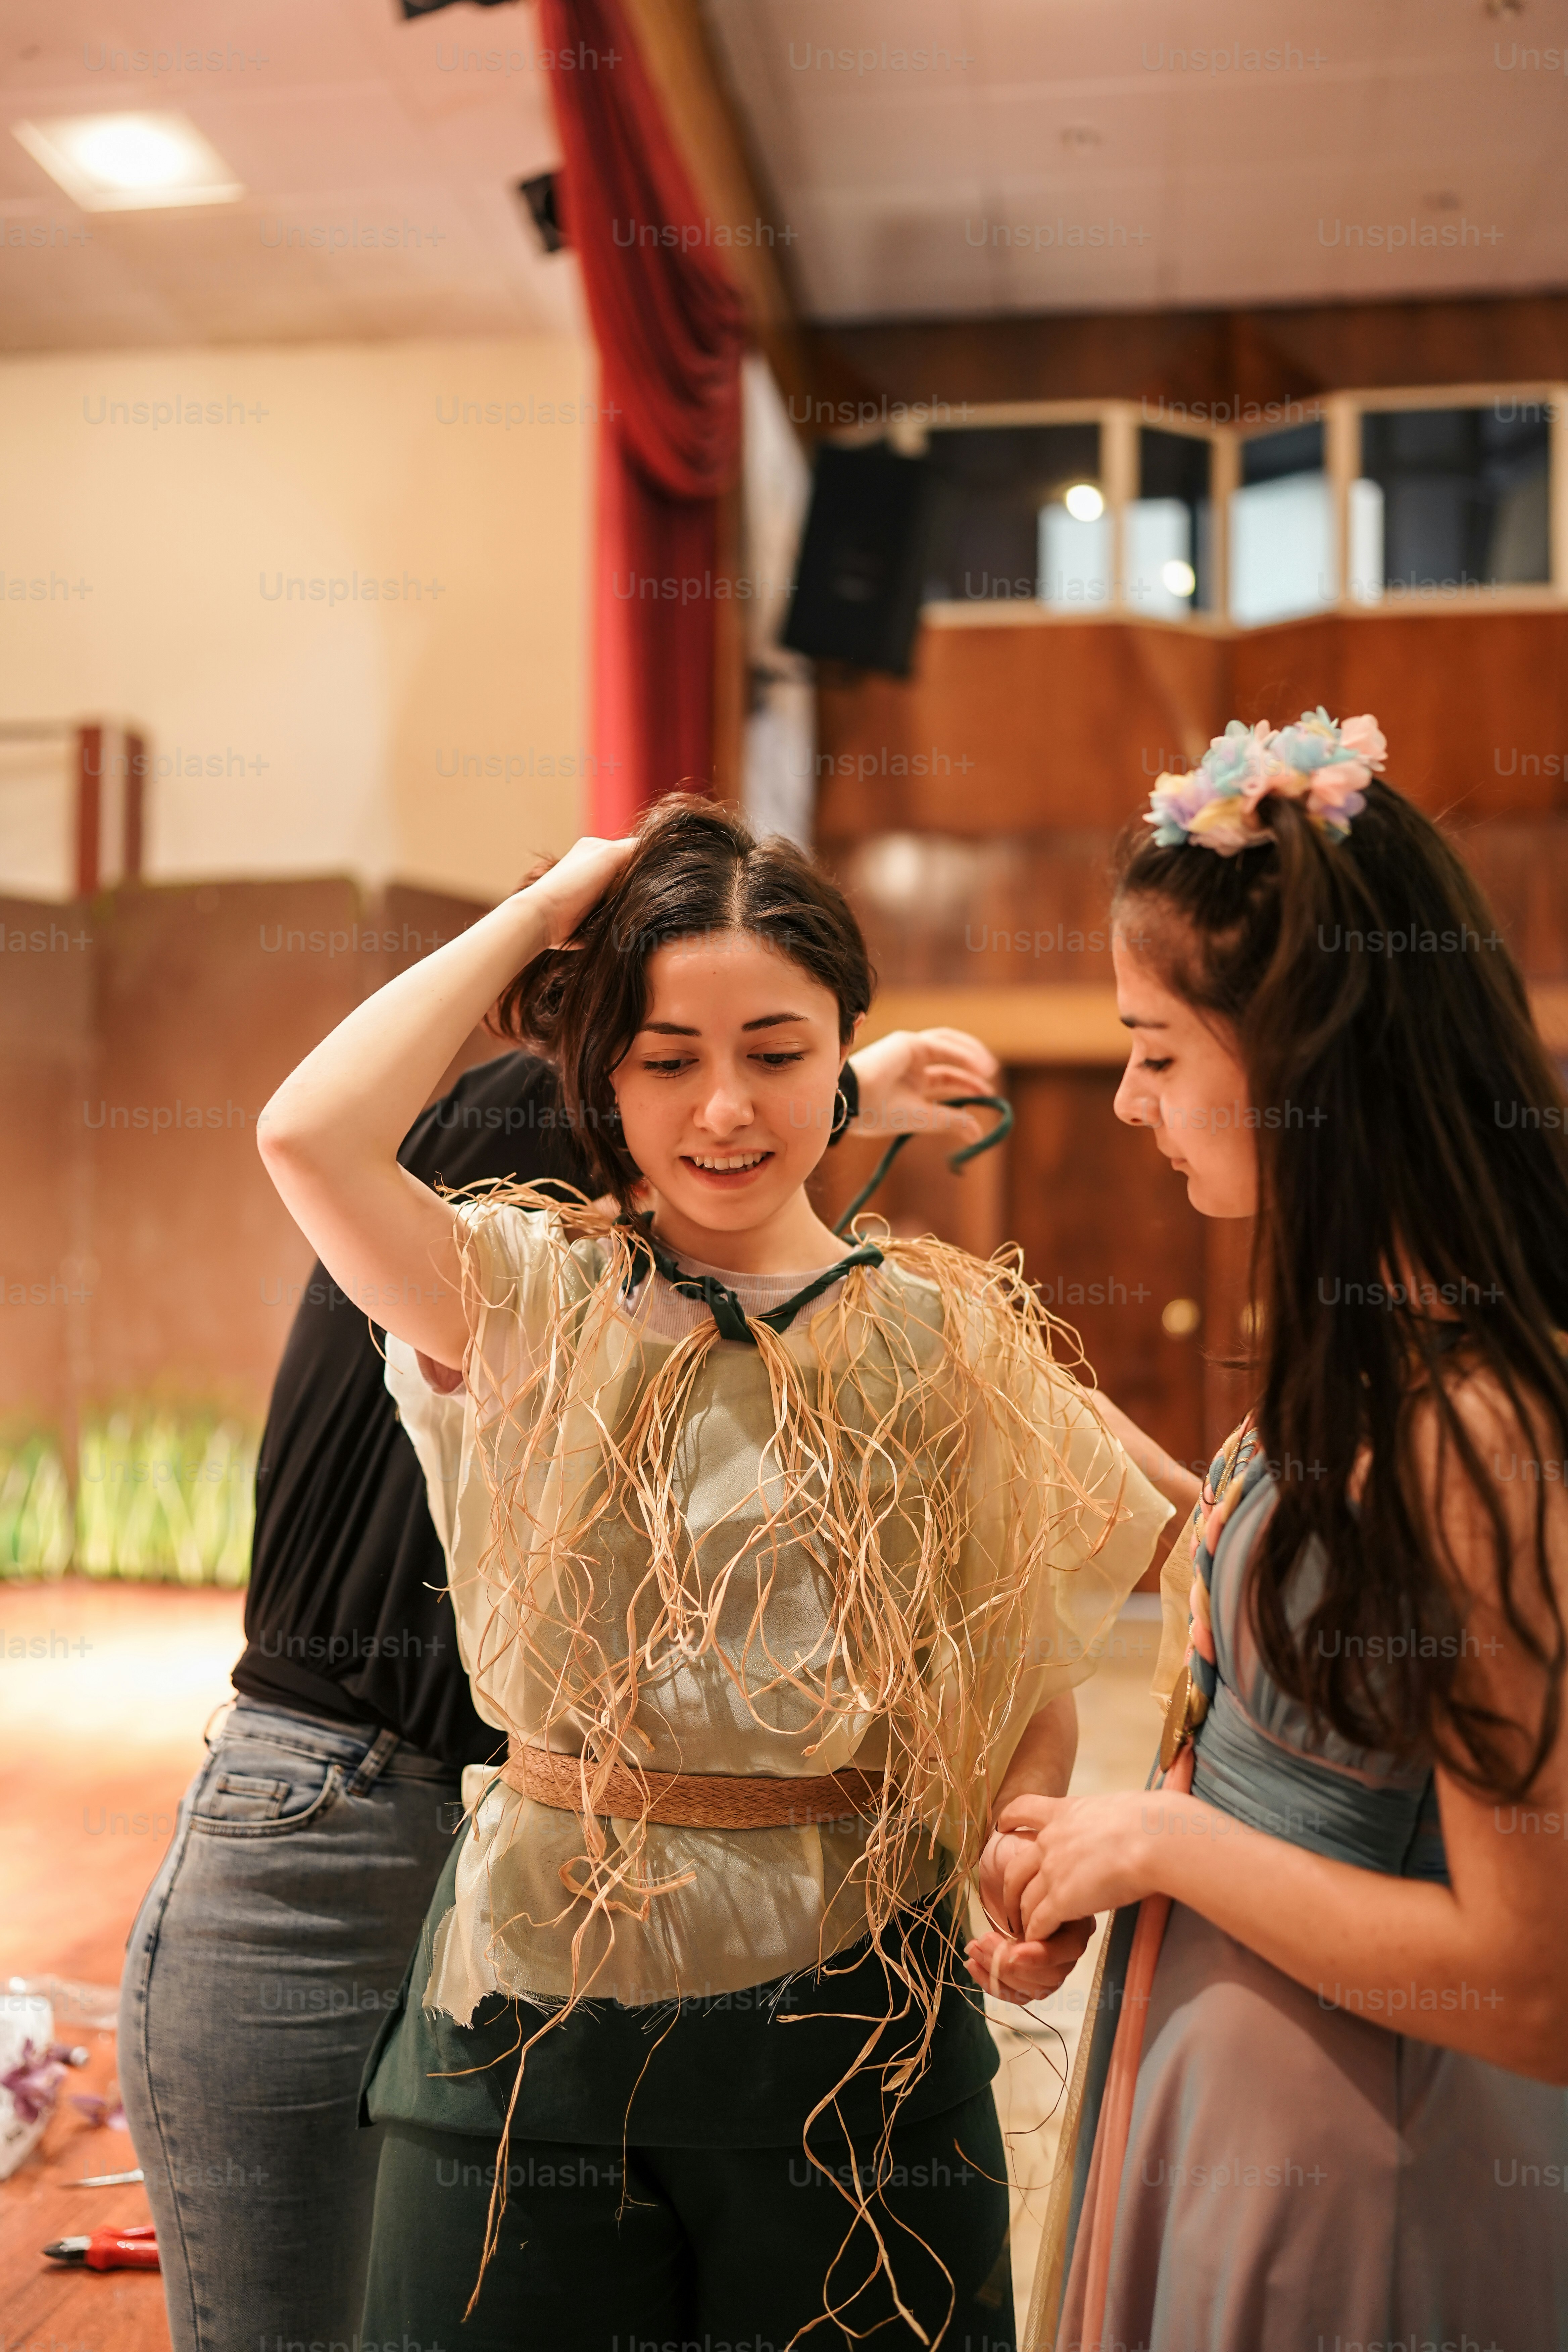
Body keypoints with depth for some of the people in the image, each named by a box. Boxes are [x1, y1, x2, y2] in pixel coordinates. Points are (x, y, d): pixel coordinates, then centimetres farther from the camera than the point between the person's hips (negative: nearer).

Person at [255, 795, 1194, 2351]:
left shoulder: (952, 1339, -2)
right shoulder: (530, 1302, -4)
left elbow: (1033, 1687, 2)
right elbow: (308, 1134, -22)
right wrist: (540, 911, -11)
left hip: (850, 2015, 0)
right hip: (541, 1997, 0)